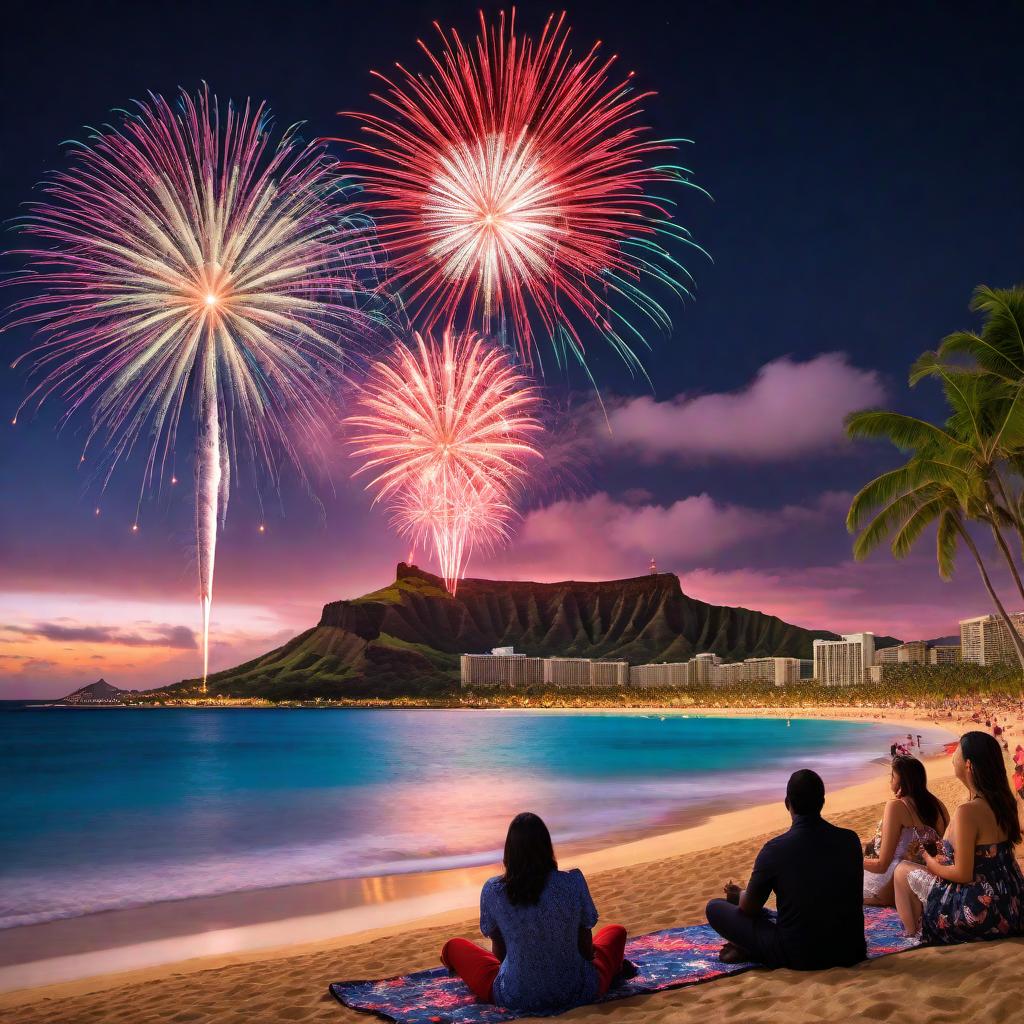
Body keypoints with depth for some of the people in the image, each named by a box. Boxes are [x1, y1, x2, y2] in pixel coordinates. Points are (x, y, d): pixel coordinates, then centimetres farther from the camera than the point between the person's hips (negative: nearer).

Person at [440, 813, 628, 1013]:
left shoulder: (493, 890, -13)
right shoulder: (574, 882, -16)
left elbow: (498, 947, 3)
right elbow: (585, 941, -1)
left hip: (516, 998, 0)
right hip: (577, 993, 1)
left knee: (452, 946, 24)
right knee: (617, 931, 26)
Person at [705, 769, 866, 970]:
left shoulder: (775, 849, -14)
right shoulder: (850, 840, -2)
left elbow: (749, 908, -1)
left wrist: (740, 895, 24)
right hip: (850, 952, 3)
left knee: (715, 908, 9)